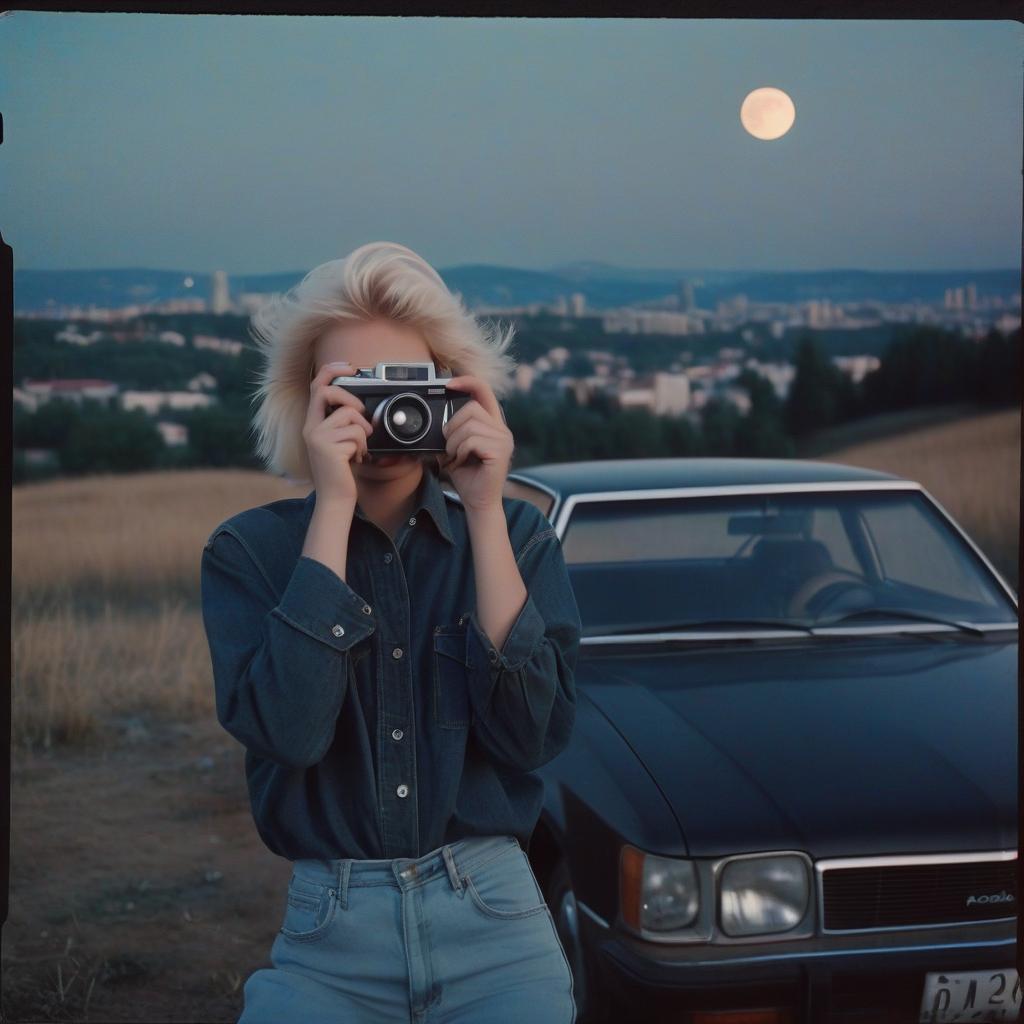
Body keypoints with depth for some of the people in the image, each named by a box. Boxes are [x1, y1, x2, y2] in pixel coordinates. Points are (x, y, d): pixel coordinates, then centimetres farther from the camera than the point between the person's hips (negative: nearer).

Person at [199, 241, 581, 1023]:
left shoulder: (514, 533, 1)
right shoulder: (251, 549, -3)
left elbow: (534, 735, -12)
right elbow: (288, 731, -19)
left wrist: (484, 515, -15)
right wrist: (334, 510, -18)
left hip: (496, 926, 1)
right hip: (327, 932, -1)